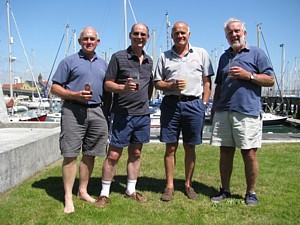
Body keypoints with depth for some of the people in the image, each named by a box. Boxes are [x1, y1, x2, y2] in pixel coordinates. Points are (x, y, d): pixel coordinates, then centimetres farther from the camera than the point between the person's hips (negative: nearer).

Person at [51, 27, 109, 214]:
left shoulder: (103, 64, 18)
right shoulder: (69, 62, 4)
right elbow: (55, 88, 1)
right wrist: (75, 95, -15)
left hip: (97, 112, 5)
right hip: (74, 110, -4)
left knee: (90, 154, 9)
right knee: (70, 154, -4)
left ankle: (83, 191, 23)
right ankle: (68, 198, 4)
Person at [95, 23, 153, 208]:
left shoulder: (149, 61, 12)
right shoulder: (118, 57, -3)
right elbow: (108, 84, -6)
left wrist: (145, 101, 11)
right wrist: (124, 87, -23)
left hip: (143, 114, 5)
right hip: (122, 114, -5)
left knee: (136, 154, 12)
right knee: (113, 155, -1)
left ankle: (131, 190, 26)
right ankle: (104, 193, 13)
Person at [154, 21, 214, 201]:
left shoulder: (201, 54, 11)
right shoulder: (164, 57, 13)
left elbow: (207, 81, 9)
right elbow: (157, 82, 11)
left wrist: (204, 104, 0)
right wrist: (171, 85, -9)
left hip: (194, 104, 0)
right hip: (170, 103, 1)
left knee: (190, 147, 7)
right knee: (170, 147, 2)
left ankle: (188, 185, 20)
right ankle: (170, 186, 12)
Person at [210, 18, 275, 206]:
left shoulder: (256, 53, 5)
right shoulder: (224, 57, 20)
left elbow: (270, 80, 0)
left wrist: (248, 75, -12)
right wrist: (214, 107, 18)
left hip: (248, 111, -4)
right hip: (224, 111, 5)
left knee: (250, 154, -2)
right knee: (225, 153, 8)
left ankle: (251, 192, 15)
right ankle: (225, 190, 21)